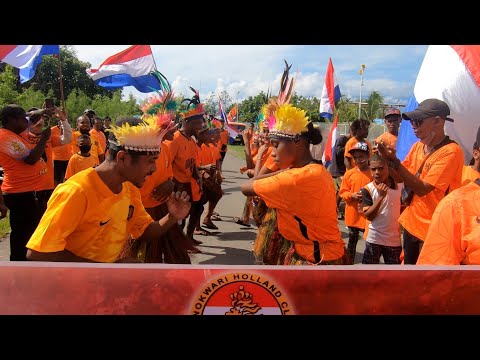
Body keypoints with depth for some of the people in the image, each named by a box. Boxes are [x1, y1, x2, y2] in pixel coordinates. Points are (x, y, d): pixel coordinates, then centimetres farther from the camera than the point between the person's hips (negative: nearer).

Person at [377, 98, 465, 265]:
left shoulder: (451, 151, -20)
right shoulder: (417, 146, 3)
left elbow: (422, 189, -24)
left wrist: (394, 161, -28)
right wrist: (388, 158, -12)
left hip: (433, 229, -7)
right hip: (411, 222, 7)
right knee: (408, 264, 20)